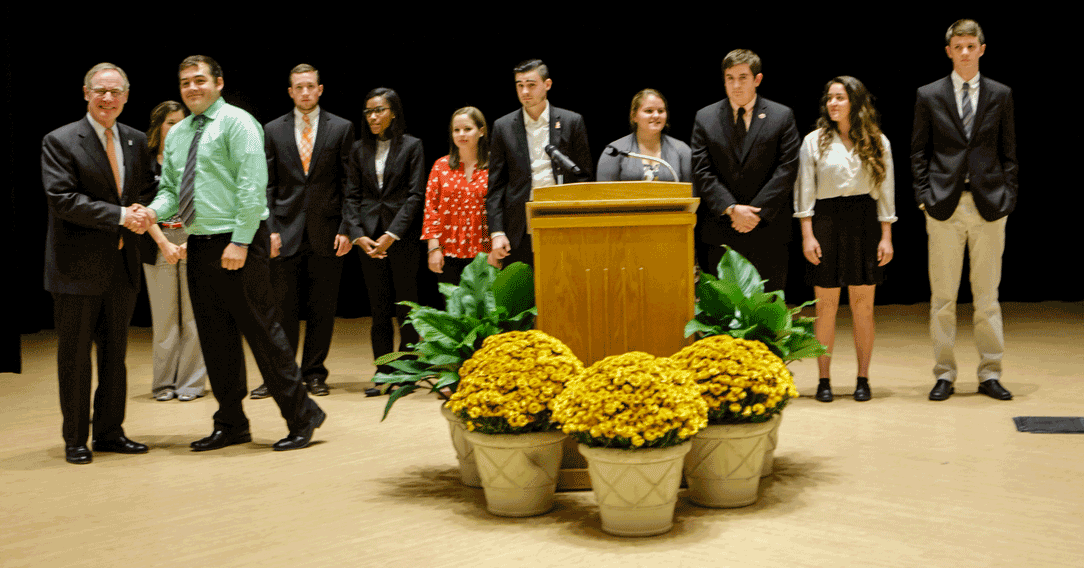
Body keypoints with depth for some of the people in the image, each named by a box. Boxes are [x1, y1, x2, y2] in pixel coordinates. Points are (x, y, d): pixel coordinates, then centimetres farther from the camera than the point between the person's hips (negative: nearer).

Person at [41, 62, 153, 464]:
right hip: (78, 266, -5)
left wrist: (143, 214, 1)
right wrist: (119, 215, -20)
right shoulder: (60, 141, -7)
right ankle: (75, 440, 14)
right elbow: (62, 200, -16)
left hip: (122, 265, 5)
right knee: (74, 355, 3)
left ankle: (110, 432, 23)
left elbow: (146, 188, 22)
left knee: (115, 353, 12)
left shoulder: (136, 141, 10)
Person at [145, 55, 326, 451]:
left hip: (237, 244, -7)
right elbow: (170, 188, 18)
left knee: (261, 330, -5)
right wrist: (153, 210, -4)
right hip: (199, 246, 8)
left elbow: (252, 186, -14)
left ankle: (302, 417, 6)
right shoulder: (176, 134, 16)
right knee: (214, 337, 11)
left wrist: (240, 241, -20)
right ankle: (231, 425, 21)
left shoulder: (236, 122, -6)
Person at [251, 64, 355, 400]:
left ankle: (314, 373, 16)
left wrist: (345, 229, -5)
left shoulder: (341, 128, 5)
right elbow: (267, 184, 7)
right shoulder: (273, 131, 8)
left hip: (326, 232, 0)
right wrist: (270, 228, -4)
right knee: (282, 308, 1)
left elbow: (348, 183, 3)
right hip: (286, 231, 1)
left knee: (322, 308, 5)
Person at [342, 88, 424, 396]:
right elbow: (352, 195, 9)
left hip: (403, 235, -3)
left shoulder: (411, 146, 2)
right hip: (369, 236, 3)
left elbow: (415, 194, -4)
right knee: (379, 309, 5)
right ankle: (383, 373, 10)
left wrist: (392, 234, -12)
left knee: (406, 306, -1)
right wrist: (358, 235, -5)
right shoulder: (359, 149, 11)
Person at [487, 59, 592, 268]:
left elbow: (583, 177, 7)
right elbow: (496, 185, 7)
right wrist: (497, 232, -2)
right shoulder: (503, 127, 9)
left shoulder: (572, 122, 7)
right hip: (520, 231, 1)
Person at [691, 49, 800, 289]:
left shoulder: (782, 116, 6)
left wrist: (757, 212, -11)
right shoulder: (705, 118, 8)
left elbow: (787, 170, -2)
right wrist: (731, 209, -12)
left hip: (768, 230, 0)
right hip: (718, 232, 1)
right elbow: (702, 172, 1)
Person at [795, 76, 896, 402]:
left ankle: (863, 379, 12)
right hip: (826, 223, -1)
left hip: (864, 225, 1)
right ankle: (824, 379, 9)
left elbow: (886, 192, 8)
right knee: (826, 307, 1)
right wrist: (807, 235, -6)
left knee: (863, 307, 3)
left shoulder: (878, 143, 7)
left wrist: (886, 237, 2)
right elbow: (804, 191, 2)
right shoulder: (814, 141, 4)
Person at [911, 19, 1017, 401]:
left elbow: (1008, 151, 9)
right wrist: (924, 197, -3)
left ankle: (990, 374, 14)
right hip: (945, 205, -1)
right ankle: (944, 374, 11)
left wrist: (1008, 198, 0)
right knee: (942, 296, 2)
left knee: (987, 294, 6)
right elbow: (919, 152, 6)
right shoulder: (928, 96, 6)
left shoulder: (1000, 95, 9)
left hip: (989, 205, 1)